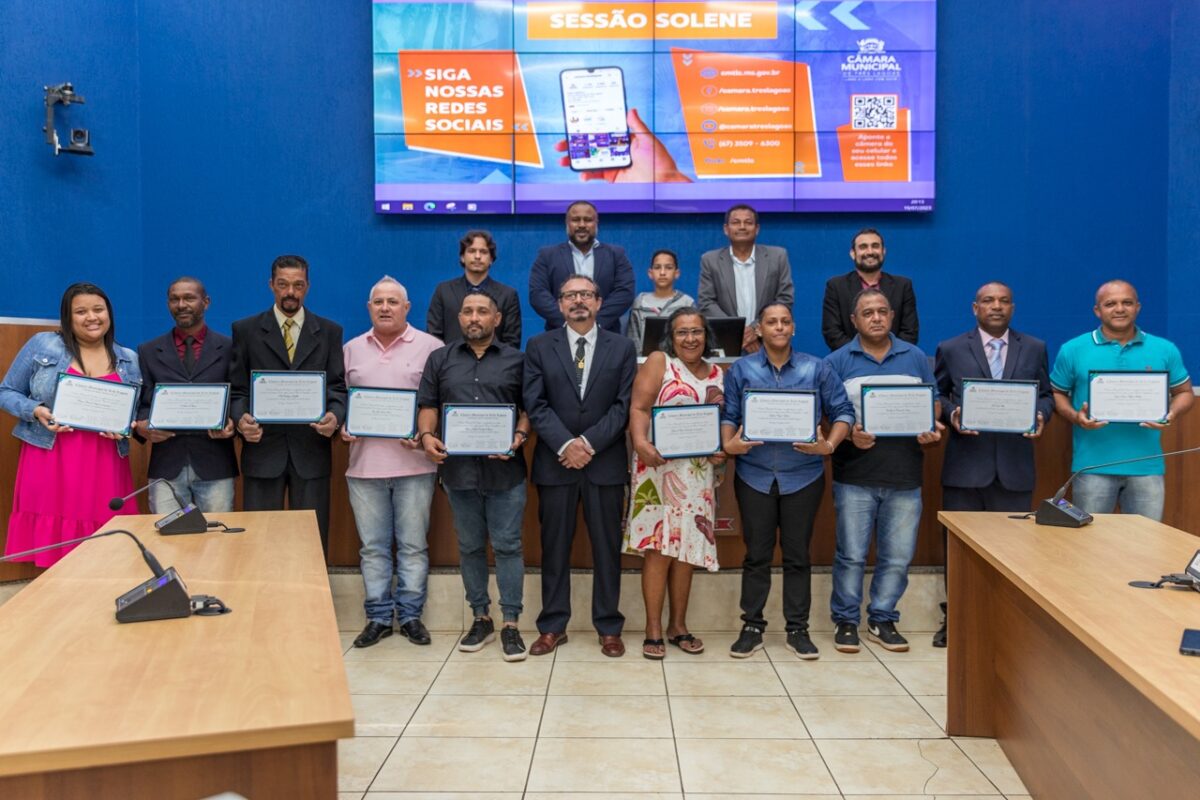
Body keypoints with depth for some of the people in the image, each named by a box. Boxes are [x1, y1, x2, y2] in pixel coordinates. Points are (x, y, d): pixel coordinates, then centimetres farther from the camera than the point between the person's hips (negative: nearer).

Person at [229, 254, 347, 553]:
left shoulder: (329, 331, 8)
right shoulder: (246, 330, 7)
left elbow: (338, 386, 4)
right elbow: (237, 388, 5)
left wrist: (335, 416, -16)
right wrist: (240, 418, -15)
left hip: (311, 448, 1)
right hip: (263, 448, 0)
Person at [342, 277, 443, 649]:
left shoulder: (430, 347, 2)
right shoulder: (351, 349, 13)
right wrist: (342, 426, -1)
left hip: (414, 462, -3)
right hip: (364, 462, 3)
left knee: (413, 545, 4)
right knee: (372, 546, 8)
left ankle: (410, 615, 15)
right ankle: (378, 617, 18)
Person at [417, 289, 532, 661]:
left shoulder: (516, 361, 7)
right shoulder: (440, 359, 12)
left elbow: (529, 408, 5)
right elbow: (428, 405, 10)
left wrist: (520, 436, -14)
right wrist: (426, 435, -8)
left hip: (504, 470, -2)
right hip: (459, 468, 2)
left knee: (507, 546, -2)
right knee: (470, 546, 9)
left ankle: (511, 624, 5)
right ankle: (481, 619, 21)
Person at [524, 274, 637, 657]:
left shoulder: (622, 347, 6)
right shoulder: (539, 347, 6)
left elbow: (624, 405, -2)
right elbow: (536, 405, -2)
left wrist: (589, 443, -13)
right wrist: (566, 444, -15)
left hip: (606, 462, 0)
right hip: (554, 462, 0)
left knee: (607, 547, 5)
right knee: (554, 546, 6)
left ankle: (609, 628, 15)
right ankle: (552, 626, 16)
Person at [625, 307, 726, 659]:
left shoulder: (717, 374, 14)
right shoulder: (658, 362, 0)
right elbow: (638, 408, -9)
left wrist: (722, 451, -4)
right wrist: (641, 443, -26)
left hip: (698, 472, 5)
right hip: (660, 466, -5)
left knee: (687, 547, 7)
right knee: (658, 547, -6)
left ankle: (678, 625, 18)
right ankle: (653, 629, 1)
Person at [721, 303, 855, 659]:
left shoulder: (817, 369, 2)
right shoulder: (741, 369, 3)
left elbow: (843, 411, 0)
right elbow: (728, 415, 0)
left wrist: (829, 445, -16)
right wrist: (729, 444, -19)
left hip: (803, 477, 0)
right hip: (754, 476, 0)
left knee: (797, 555, 7)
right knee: (756, 554, 7)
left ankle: (798, 629, 17)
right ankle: (752, 627, 16)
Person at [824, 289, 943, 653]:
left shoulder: (915, 358, 10)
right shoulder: (837, 361, 3)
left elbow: (933, 405, 13)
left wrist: (932, 428, -8)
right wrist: (848, 434, -19)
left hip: (905, 476, 2)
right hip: (855, 475, -2)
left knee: (898, 556, 7)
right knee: (851, 555, 3)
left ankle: (882, 620, 22)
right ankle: (846, 620, 18)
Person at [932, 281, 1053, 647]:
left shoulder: (1034, 349, 9)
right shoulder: (951, 349, 5)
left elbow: (1045, 394, 11)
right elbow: (936, 396, 6)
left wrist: (1040, 415, -9)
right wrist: (952, 415, -13)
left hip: (1015, 465, 1)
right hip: (965, 464, -1)